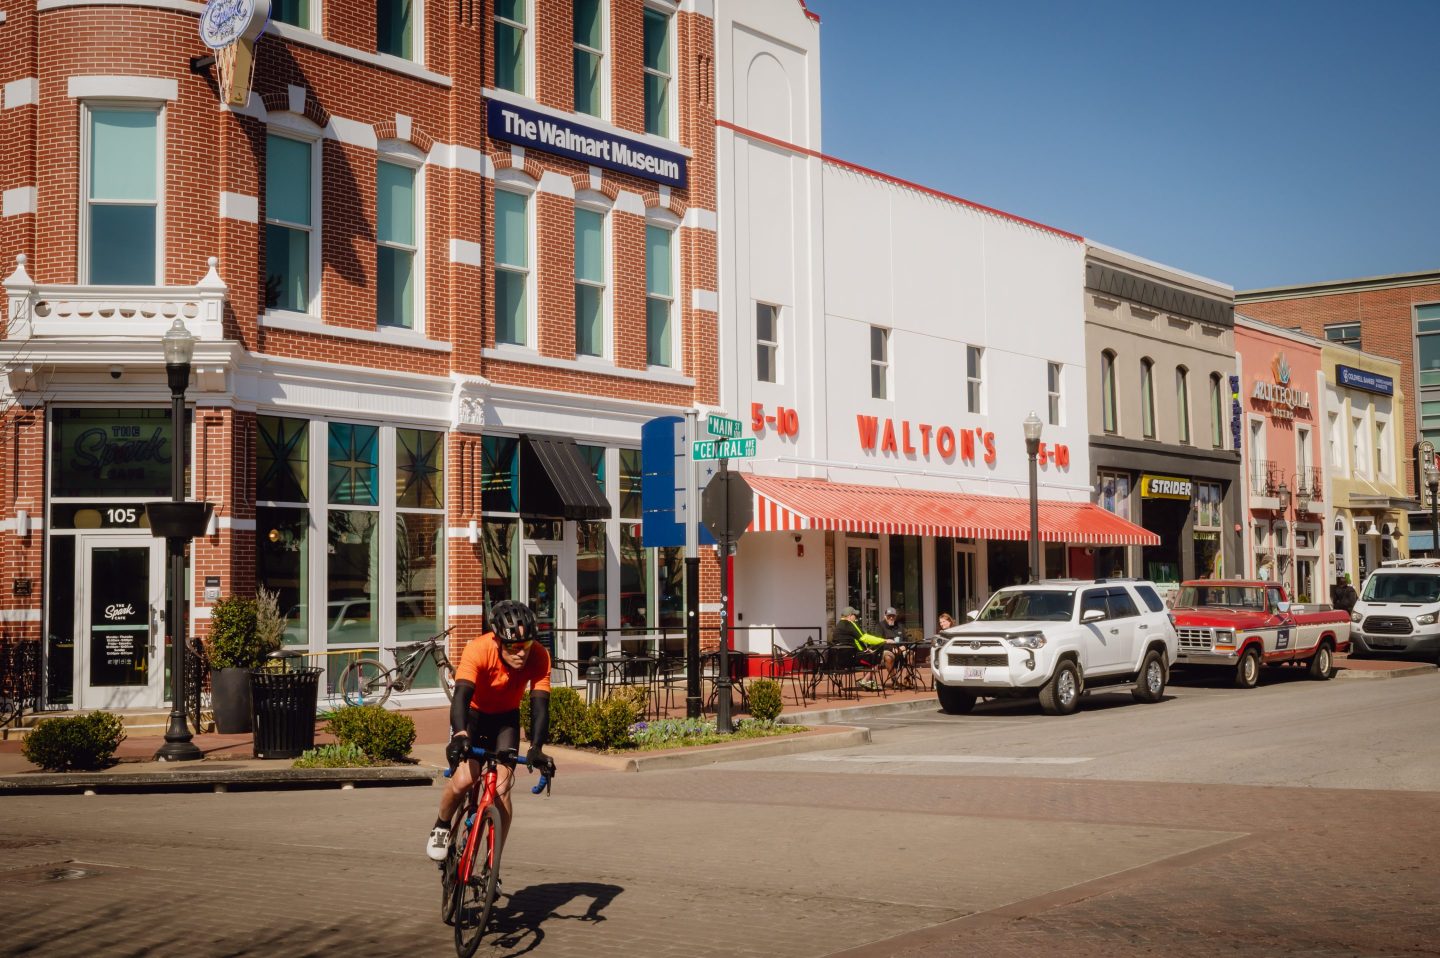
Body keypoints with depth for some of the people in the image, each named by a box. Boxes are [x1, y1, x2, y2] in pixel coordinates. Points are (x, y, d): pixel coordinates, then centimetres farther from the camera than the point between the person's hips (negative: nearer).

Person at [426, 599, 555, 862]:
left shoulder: (539, 657, -28)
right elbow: (461, 696, -43)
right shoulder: (478, 650, -34)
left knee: (501, 788, -14)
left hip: (506, 718, 2)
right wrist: (460, 736, -60)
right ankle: (441, 827, 9)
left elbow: (540, 705, -33)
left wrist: (536, 748, -48)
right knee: (463, 779, -23)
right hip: (473, 714, -2)